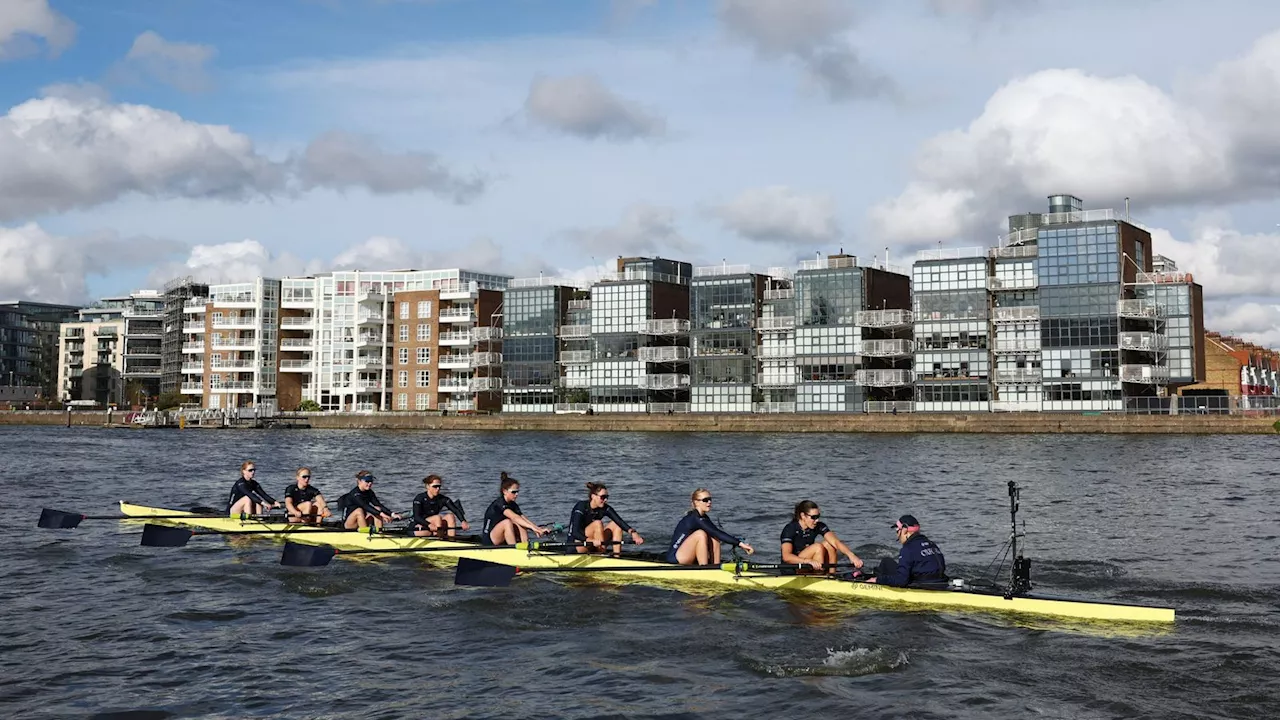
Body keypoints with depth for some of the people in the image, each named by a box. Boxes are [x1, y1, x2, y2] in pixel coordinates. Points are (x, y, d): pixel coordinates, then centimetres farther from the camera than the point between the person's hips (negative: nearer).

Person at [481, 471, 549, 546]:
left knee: (521, 524, -13)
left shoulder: (513, 505, 7)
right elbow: (514, 517, -33)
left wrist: (538, 528, -23)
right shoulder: (499, 504, -18)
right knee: (507, 522, -31)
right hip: (489, 540, -7)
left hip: (504, 541, 7)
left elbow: (524, 519, -5)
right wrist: (533, 527, -42)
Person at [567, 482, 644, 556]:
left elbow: (620, 521, -16)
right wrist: (591, 541, -46)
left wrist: (633, 532, -35)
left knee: (616, 525, -8)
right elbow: (575, 532, -29)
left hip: (592, 547, 6)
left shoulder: (605, 508, -3)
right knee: (597, 523, -27)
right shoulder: (581, 507, -19)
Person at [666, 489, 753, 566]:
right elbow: (717, 532, -28)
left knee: (714, 538, -3)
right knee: (700, 534, -27)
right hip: (675, 558, -9)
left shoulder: (704, 518, 10)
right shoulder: (694, 518, -19)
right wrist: (740, 543, -32)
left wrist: (738, 544, -6)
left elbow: (717, 533, 8)